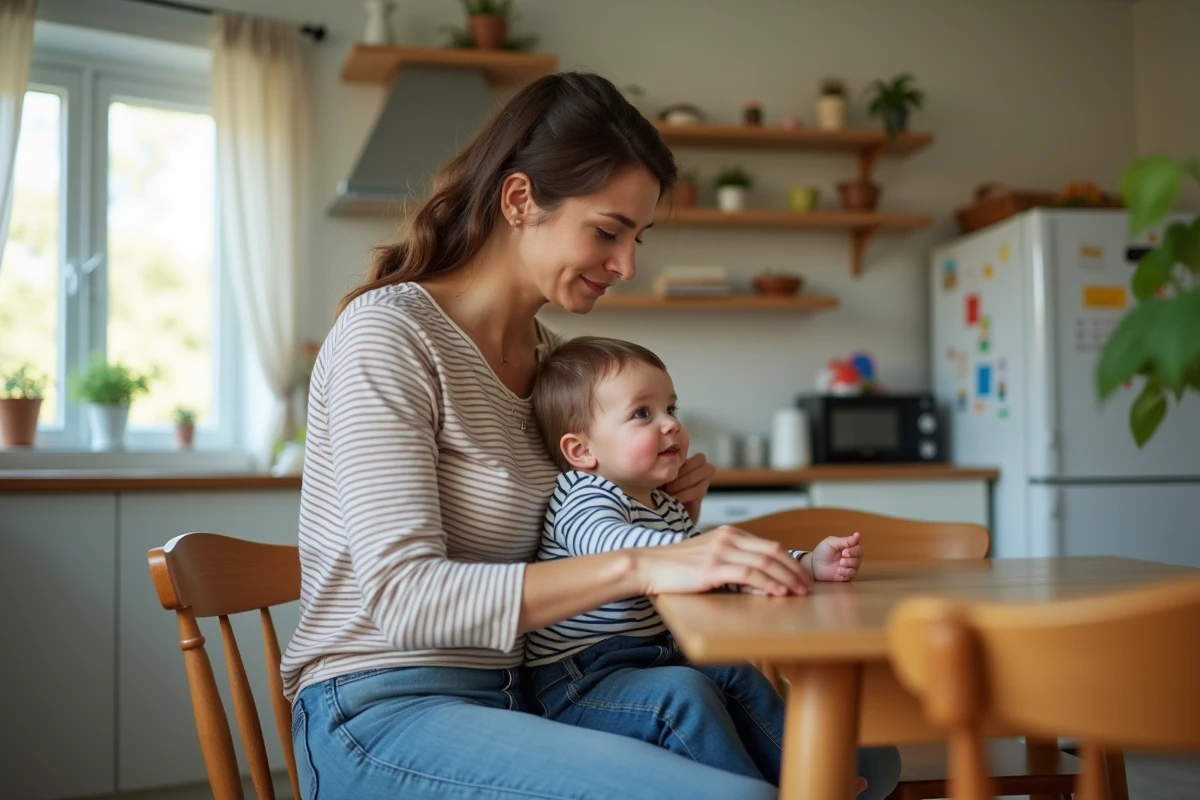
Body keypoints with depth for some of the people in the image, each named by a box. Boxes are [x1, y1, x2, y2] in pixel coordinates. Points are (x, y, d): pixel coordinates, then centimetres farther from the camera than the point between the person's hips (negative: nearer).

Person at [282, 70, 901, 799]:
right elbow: (405, 597, -21)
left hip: (515, 698, 7)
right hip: (384, 713, -7)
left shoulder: (548, 353, 11)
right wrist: (638, 566, -29)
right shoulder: (387, 332, -12)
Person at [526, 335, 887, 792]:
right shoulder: (584, 497, -16)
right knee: (683, 692, -28)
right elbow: (610, 544, -39)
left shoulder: (663, 508, 16)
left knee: (737, 675, 8)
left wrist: (807, 565, 1)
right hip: (579, 682, -10)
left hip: (651, 661, 10)